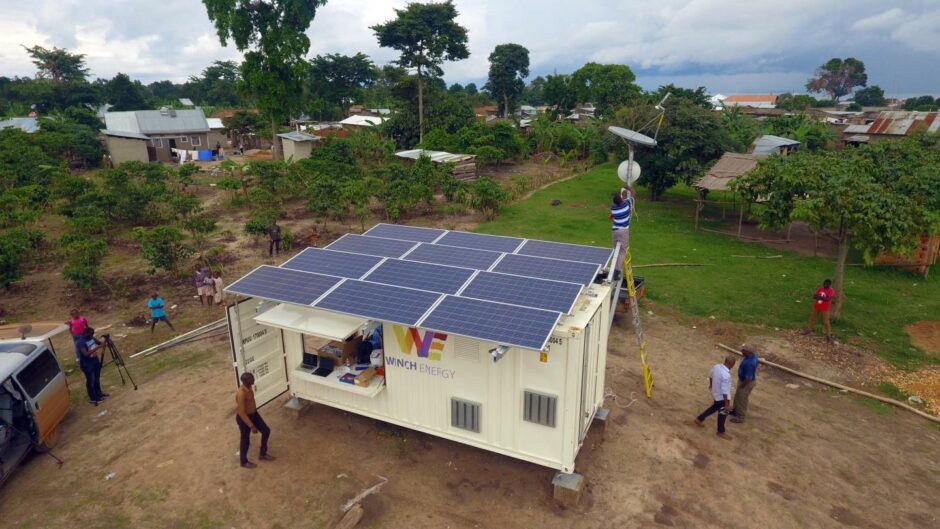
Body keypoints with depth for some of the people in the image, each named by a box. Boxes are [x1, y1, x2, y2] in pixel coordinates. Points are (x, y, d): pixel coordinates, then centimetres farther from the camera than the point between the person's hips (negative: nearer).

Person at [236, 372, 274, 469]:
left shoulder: (248, 387, -7)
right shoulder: (241, 394, -34)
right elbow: (241, 413, -30)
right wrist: (251, 426, -26)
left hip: (253, 414, 8)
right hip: (244, 418, -8)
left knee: (266, 431, 14)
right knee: (245, 440, 12)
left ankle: (263, 454, 34)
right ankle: (244, 462, 38)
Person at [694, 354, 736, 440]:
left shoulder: (716, 366, -11)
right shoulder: (726, 375, -36)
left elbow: (710, 376, 10)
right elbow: (725, 392, -30)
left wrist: (711, 385, 30)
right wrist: (727, 404, -20)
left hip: (715, 394, 8)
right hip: (721, 397, -8)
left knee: (715, 407, 30)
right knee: (723, 414, 14)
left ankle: (699, 419, 39)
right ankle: (721, 432, 34)